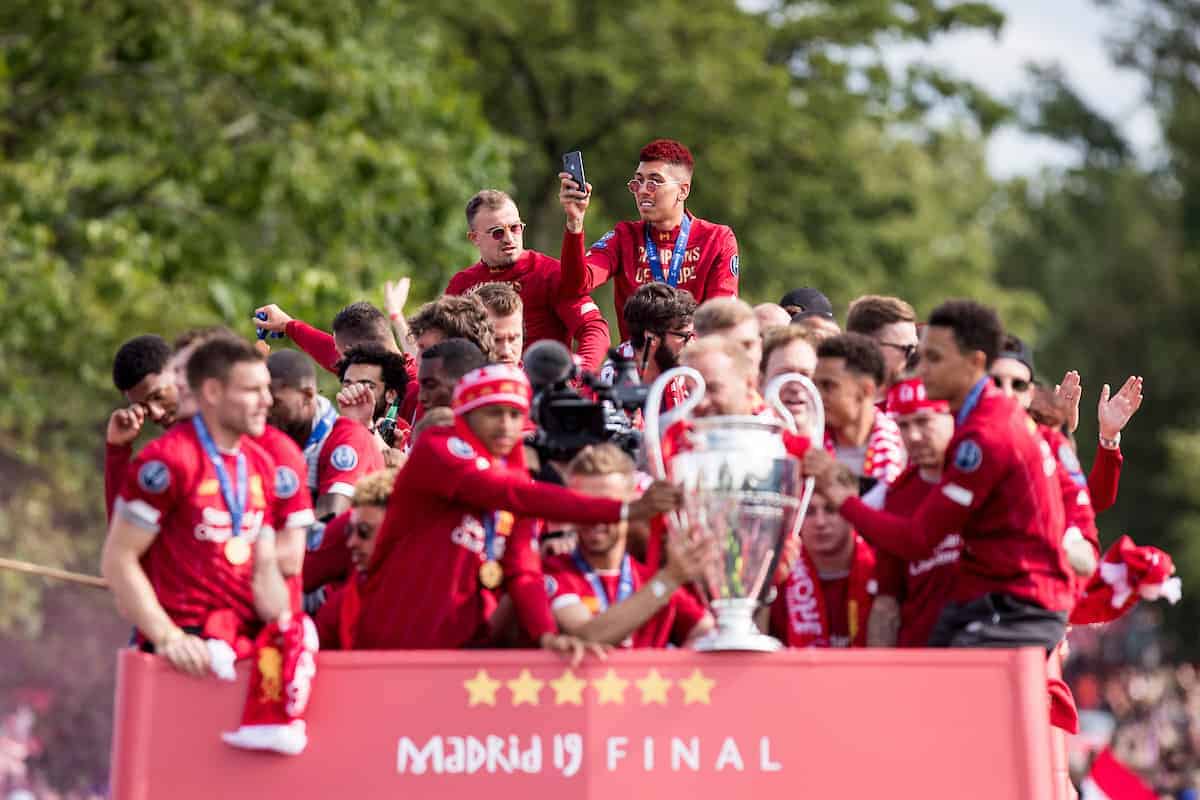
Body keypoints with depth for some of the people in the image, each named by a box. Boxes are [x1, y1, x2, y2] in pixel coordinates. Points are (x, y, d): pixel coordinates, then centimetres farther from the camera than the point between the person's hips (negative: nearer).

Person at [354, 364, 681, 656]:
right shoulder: (436, 450, -9)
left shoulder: (514, 473, 12)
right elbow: (517, 495, -24)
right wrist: (624, 510, -30)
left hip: (471, 644, 6)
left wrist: (547, 634, -16)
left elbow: (522, 570, 4)